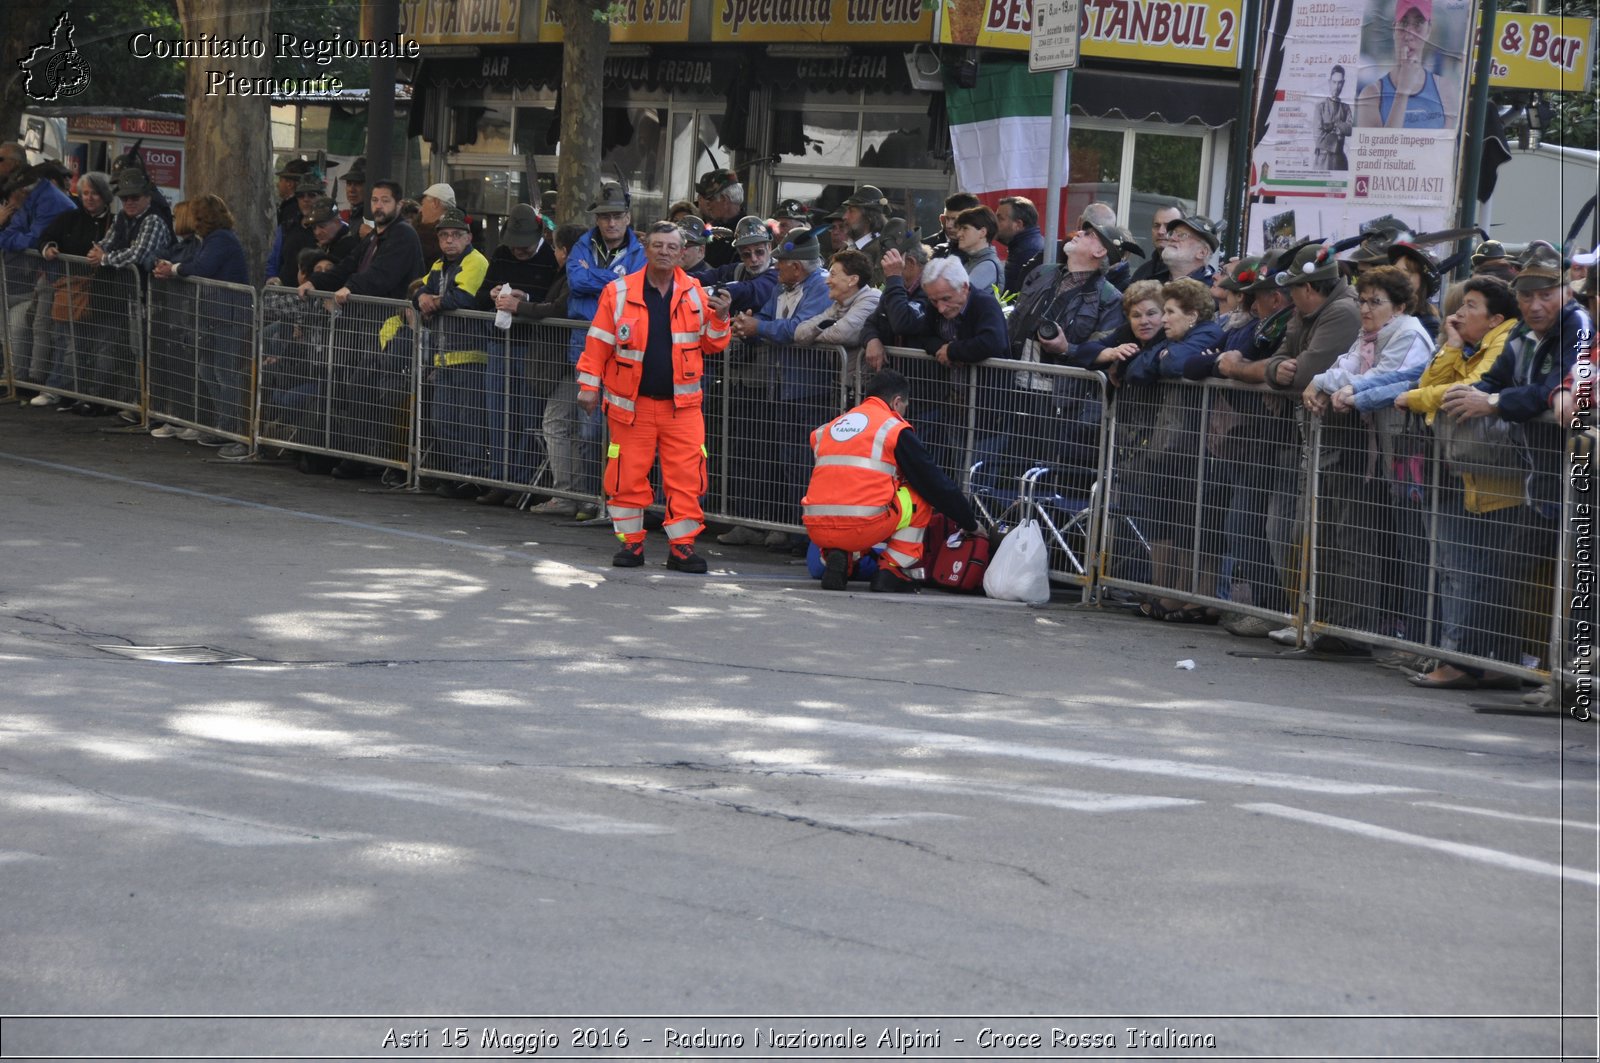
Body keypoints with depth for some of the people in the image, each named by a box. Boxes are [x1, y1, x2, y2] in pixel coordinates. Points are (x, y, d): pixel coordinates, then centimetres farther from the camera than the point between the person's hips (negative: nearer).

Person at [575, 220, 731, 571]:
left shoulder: (695, 293, 6)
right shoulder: (619, 293, 0)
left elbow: (712, 345, 11)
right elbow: (598, 343, 3)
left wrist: (719, 319, -7)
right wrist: (589, 386, 0)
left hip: (681, 403, 1)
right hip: (631, 404, -1)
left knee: (686, 476, -4)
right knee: (628, 476, 1)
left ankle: (682, 545, 5)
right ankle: (631, 541, 14)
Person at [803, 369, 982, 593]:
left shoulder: (827, 428, 22)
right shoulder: (895, 429, 7)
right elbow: (936, 483, 11)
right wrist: (970, 524, 23)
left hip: (816, 530, 5)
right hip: (864, 528, -5)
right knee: (921, 497, 18)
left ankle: (837, 559, 11)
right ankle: (892, 572, 11)